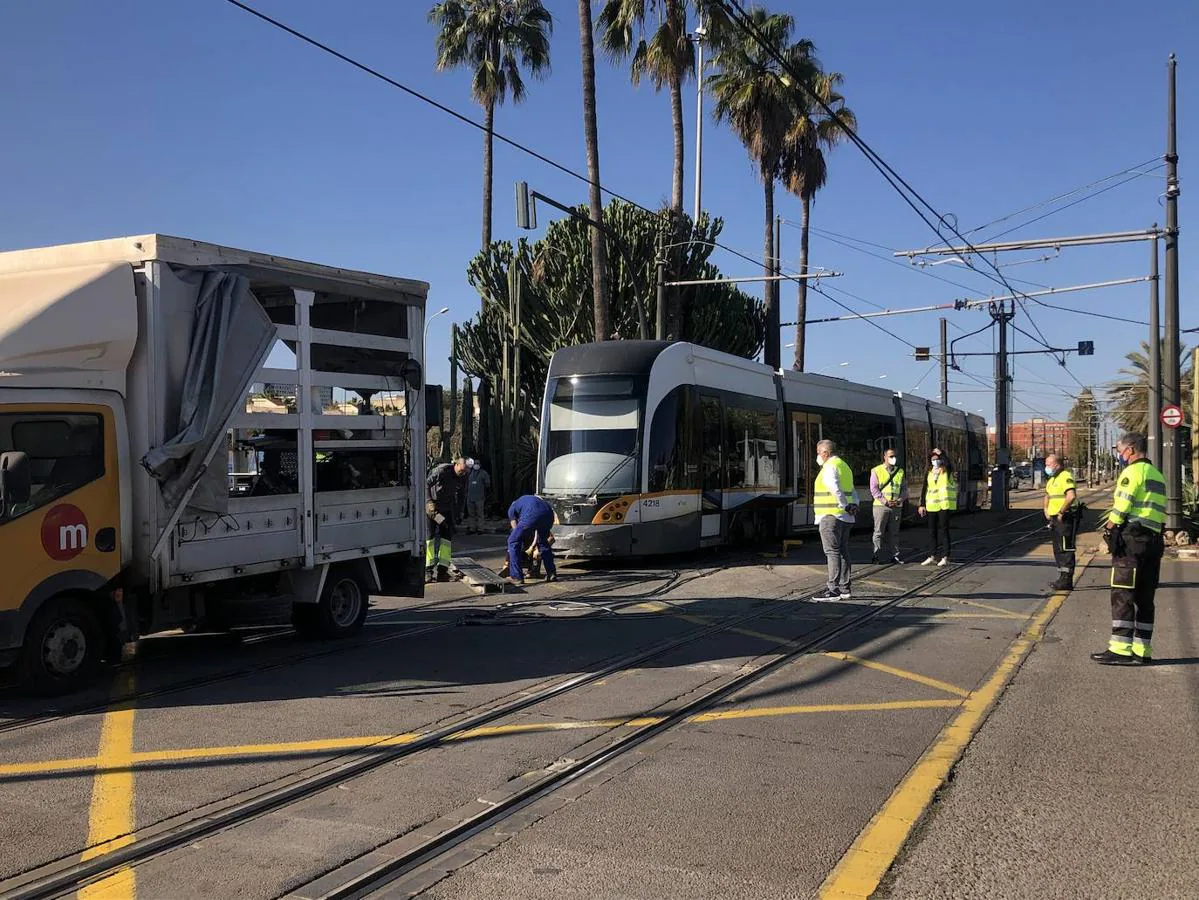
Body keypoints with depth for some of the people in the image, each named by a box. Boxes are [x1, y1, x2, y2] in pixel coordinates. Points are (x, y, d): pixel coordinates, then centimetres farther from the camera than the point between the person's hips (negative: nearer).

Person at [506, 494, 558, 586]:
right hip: (549, 513, 5)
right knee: (543, 543, 31)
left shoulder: (512, 508, 30)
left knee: (513, 541, 12)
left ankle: (517, 577, 8)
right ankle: (552, 573, 28)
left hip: (532, 516, -5)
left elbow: (516, 529, 26)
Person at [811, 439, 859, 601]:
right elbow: (853, 492, 17)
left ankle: (834, 589, -9)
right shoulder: (844, 466, 20)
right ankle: (845, 589, 14)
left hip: (831, 516, -9)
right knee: (843, 553, 11)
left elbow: (836, 489, -28)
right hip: (845, 518, 9)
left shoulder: (830, 467, -11)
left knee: (832, 552, -8)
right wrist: (854, 505, 1)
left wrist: (846, 506, -20)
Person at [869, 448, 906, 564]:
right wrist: (885, 501, -14)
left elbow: (904, 488, 12)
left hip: (896, 506, 3)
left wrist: (899, 500, -6)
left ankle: (895, 555, 12)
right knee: (879, 532, -3)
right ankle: (876, 555, 0)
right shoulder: (876, 471, 1)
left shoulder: (900, 472, 13)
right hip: (881, 506, -3)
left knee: (894, 532, 7)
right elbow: (874, 489, -5)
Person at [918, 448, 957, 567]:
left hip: (945, 504, -5)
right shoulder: (929, 472, 12)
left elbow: (948, 463, -26)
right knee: (932, 531, 10)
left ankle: (945, 557, -4)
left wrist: (941, 453, -13)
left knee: (943, 530, -6)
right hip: (931, 505, 5)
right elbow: (925, 489, 14)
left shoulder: (947, 471, 0)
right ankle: (932, 556, 18)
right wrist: (922, 504, 9)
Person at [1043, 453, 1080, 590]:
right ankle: (1063, 578, 22)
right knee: (1058, 549, 14)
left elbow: (1071, 496, -28)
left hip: (1065, 518, -10)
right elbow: (1047, 495, 32)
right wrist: (1046, 510, 16)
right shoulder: (1051, 479, 17)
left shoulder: (1066, 476, -14)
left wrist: (1061, 512, -22)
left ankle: (1067, 581, -6)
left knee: (1065, 549, -8)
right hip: (1055, 519, 10)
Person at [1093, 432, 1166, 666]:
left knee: (1122, 595, -7)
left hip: (1131, 540, -9)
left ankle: (1120, 650, -9)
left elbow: (1121, 507, -14)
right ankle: (1142, 651, 12)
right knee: (1144, 598, 10)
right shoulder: (1157, 475, 20)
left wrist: (1109, 530, -5)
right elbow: (1159, 511, 15)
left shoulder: (1133, 471, -8)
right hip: (1154, 539, 9)